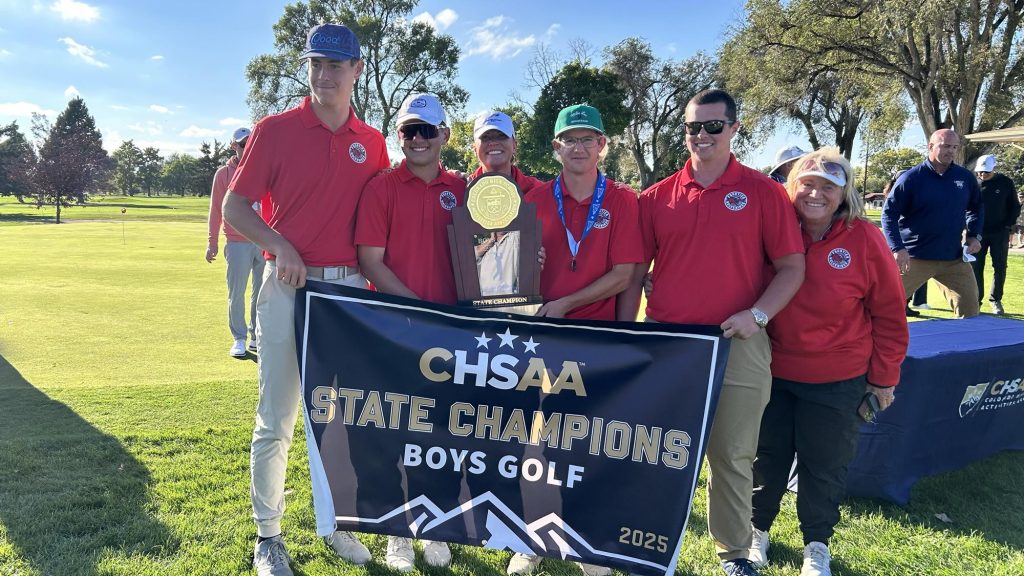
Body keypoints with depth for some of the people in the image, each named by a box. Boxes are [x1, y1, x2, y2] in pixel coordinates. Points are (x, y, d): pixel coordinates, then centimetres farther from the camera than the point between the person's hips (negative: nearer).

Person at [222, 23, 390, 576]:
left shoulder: (372, 143, 8)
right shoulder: (275, 130, -1)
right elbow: (234, 207, 0)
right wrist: (280, 245, -16)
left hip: (351, 289, 3)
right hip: (289, 286, -3)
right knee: (276, 420, 3)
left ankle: (337, 522, 30)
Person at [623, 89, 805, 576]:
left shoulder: (763, 192, -1)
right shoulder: (657, 197, 5)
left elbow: (792, 268, 0)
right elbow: (635, 272, 9)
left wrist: (757, 315, -14)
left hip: (737, 344, -2)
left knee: (732, 455, 9)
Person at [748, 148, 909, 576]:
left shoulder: (864, 239, -10)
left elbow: (888, 313, -3)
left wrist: (884, 376, 0)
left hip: (837, 381, -1)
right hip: (772, 373, 1)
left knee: (824, 466, 13)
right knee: (767, 457, 16)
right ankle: (758, 528, 38)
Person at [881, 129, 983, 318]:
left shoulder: (966, 177, 5)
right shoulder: (911, 178, -8)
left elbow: (977, 209, 22)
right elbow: (889, 213, -9)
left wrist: (975, 236, 7)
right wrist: (898, 248, -19)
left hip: (954, 259, 4)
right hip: (914, 257, -4)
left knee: (969, 310, 4)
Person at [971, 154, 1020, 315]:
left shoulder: (1006, 183, -1)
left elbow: (1015, 207, 6)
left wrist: (1008, 226, -3)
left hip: (1000, 233, 0)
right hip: (978, 233, 0)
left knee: (1000, 268, 3)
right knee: (976, 268, 1)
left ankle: (996, 300, 15)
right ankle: (976, 301, 8)